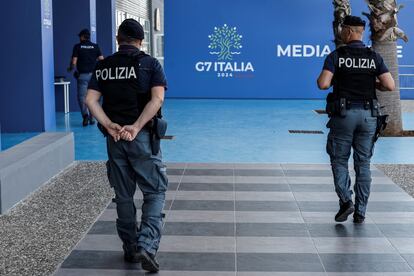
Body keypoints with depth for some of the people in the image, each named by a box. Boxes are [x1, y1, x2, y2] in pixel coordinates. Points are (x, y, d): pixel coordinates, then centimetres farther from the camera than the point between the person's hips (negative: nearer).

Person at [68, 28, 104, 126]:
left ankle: (85, 114, -19)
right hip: (93, 74, 2)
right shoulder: (95, 46, 4)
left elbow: (74, 62, -6)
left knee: (82, 96, 2)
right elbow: (101, 60, 0)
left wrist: (70, 68, 15)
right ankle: (91, 118, 13)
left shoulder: (77, 47, -2)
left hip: (82, 75, -2)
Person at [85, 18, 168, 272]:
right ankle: (147, 246, -11)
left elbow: (91, 100, -4)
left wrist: (109, 126, -11)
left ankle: (130, 249, 23)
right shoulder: (150, 64, -2)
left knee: (123, 196, 14)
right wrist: (136, 127, -18)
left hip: (115, 138, 3)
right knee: (155, 192, 5)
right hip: (143, 137, -3)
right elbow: (157, 100, -16)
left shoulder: (103, 66, 6)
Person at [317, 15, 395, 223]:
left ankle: (346, 201, -5)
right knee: (363, 164, 9)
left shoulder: (335, 56, -5)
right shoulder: (374, 57, 3)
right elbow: (390, 86, -5)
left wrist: (331, 78, 7)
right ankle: (360, 212, 10)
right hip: (368, 115, 3)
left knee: (339, 160, 12)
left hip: (343, 114, -2)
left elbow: (323, 84, -16)